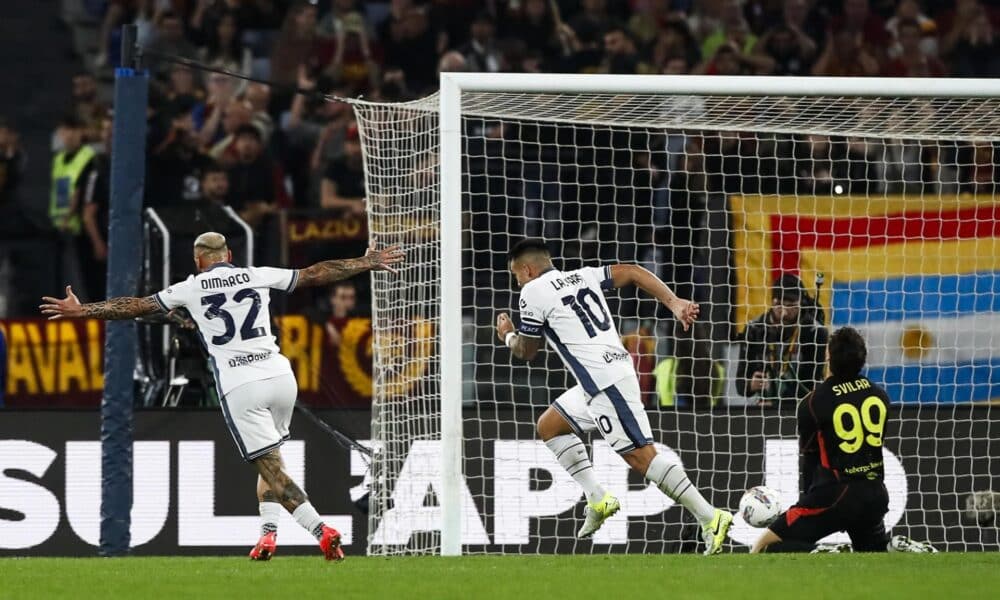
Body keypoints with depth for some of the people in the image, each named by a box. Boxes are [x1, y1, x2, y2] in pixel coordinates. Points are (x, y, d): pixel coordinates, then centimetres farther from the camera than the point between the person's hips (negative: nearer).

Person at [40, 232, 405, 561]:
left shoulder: (191, 288, 8)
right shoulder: (258, 276, 12)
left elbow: (135, 307, 12)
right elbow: (314, 275, 18)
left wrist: (81, 311, 21)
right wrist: (366, 264, 29)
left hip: (238, 386, -3)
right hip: (279, 375, 3)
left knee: (271, 468, -5)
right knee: (269, 460, 22)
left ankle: (321, 531, -21)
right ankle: (268, 533, 10)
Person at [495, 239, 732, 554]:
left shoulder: (533, 292, -3)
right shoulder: (582, 276, 18)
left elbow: (527, 351, 7)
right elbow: (633, 272, 11)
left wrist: (508, 336, 30)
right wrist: (674, 303, 3)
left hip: (604, 383, -10)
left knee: (640, 455, -12)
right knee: (549, 425, 21)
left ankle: (710, 518, -19)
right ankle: (598, 499, 14)